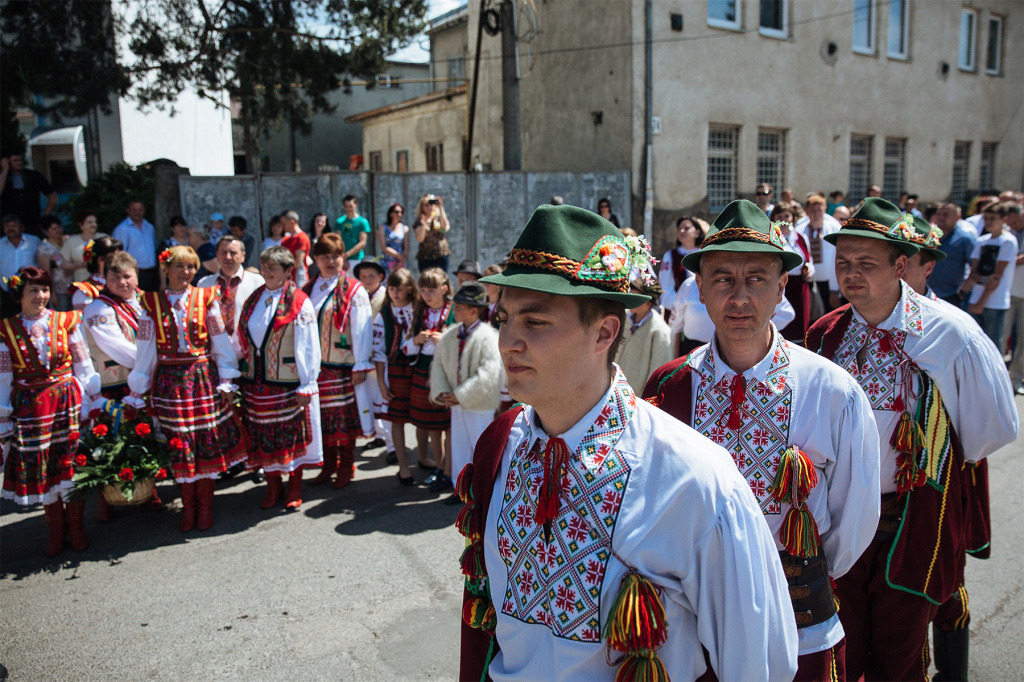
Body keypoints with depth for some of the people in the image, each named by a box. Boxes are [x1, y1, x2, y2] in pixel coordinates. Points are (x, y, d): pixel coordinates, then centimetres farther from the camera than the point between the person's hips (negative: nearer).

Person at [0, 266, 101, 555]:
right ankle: (55, 533, 24)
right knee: (39, 468, 7)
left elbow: (83, 366, 4)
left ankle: (76, 528, 21)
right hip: (30, 407, 0)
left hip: (68, 400, 0)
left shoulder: (66, 322, 0)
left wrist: (91, 401, 1)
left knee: (72, 462, 3)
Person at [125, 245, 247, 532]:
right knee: (178, 444, 4)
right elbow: (145, 350, 6)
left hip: (203, 377, 0)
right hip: (170, 381, 1)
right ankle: (187, 506, 19)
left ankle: (205, 504, 19)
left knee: (208, 441, 3)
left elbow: (221, 342, 3)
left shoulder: (206, 299, 2)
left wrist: (226, 382, -1)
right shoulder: (152, 303, 3)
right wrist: (136, 392, 6)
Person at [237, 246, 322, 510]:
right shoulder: (253, 299, 9)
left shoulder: (299, 302, -9)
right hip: (256, 381, 5)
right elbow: (242, 340, 13)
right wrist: (241, 374, 9)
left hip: (288, 383, -5)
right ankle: (273, 487, 25)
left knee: (292, 435, 5)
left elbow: (308, 347, -10)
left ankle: (294, 489, 21)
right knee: (263, 437, 10)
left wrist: (306, 386, -13)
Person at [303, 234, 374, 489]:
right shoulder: (308, 290, 10)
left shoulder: (354, 291, -5)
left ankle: (346, 466, 18)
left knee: (346, 416, 3)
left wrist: (361, 365, -12)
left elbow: (361, 330, -8)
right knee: (322, 416, 10)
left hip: (343, 365, -4)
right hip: (316, 365, 4)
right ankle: (328, 465, 23)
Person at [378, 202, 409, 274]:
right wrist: (399, 256, -6)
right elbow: (383, 247, -3)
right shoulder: (383, 227, 5)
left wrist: (401, 262, -5)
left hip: (400, 263, 2)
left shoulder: (405, 228, 10)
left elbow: (406, 248, 6)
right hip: (386, 262, -2)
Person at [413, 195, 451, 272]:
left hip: (441, 256, 1)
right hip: (425, 257, 0)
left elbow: (445, 226, -17)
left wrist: (441, 207, -15)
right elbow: (419, 239, -7)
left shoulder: (439, 218, 6)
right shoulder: (419, 221, 4)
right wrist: (423, 226, -24)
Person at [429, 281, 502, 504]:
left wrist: (460, 395, -21)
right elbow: (438, 363, 9)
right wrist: (441, 392, -6)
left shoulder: (487, 337, -18)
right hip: (457, 403, 6)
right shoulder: (450, 335, 2)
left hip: (480, 404, -6)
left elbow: (488, 375, -24)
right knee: (459, 445, 15)